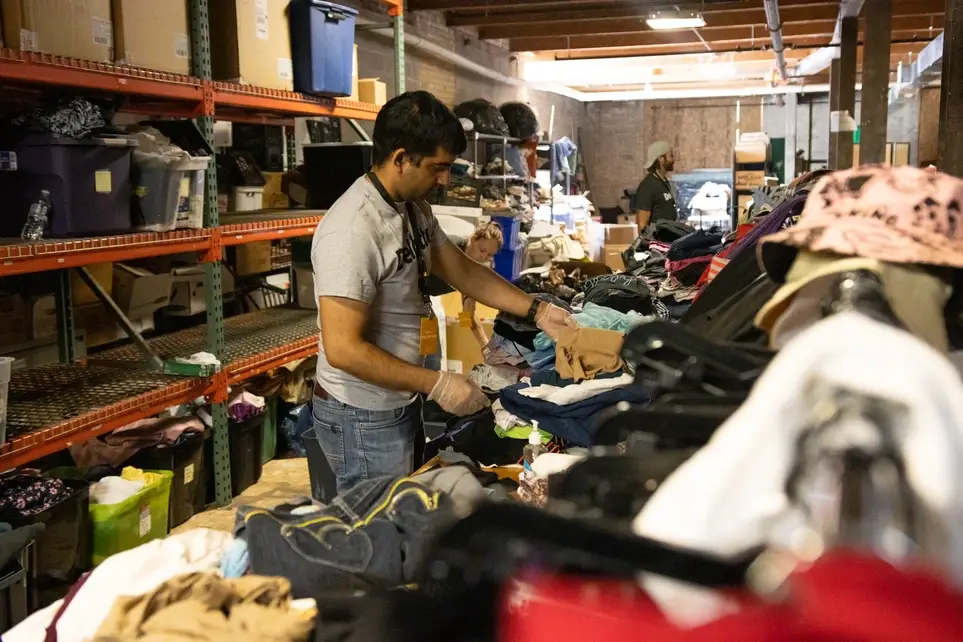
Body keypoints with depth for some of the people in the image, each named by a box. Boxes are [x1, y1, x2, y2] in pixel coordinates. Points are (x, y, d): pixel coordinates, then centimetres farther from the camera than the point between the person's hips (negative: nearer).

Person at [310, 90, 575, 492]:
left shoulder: (414, 208, 2)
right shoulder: (352, 230, -27)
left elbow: (463, 271, 13)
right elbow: (343, 349, -29)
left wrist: (537, 312, 7)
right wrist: (436, 384, -24)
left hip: (402, 401, 9)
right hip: (364, 416, -8)